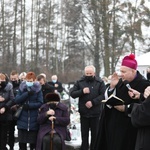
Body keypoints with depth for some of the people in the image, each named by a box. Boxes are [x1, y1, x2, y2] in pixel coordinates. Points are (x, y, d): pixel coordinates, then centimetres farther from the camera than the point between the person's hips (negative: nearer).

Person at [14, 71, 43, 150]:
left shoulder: (38, 90, 0)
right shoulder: (21, 88, 6)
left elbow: (40, 103, -6)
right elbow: (16, 100, -5)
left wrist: (29, 105, -18)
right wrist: (27, 93, -16)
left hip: (33, 120, -2)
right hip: (22, 119, 2)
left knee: (33, 141, 4)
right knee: (22, 141, 7)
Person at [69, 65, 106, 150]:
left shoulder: (100, 82, -1)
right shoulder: (80, 82, 4)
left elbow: (103, 95, -9)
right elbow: (72, 93, 1)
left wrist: (93, 102, -19)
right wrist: (82, 91, -16)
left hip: (95, 112, -1)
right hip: (83, 112, 2)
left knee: (95, 133, 8)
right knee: (84, 133, 9)